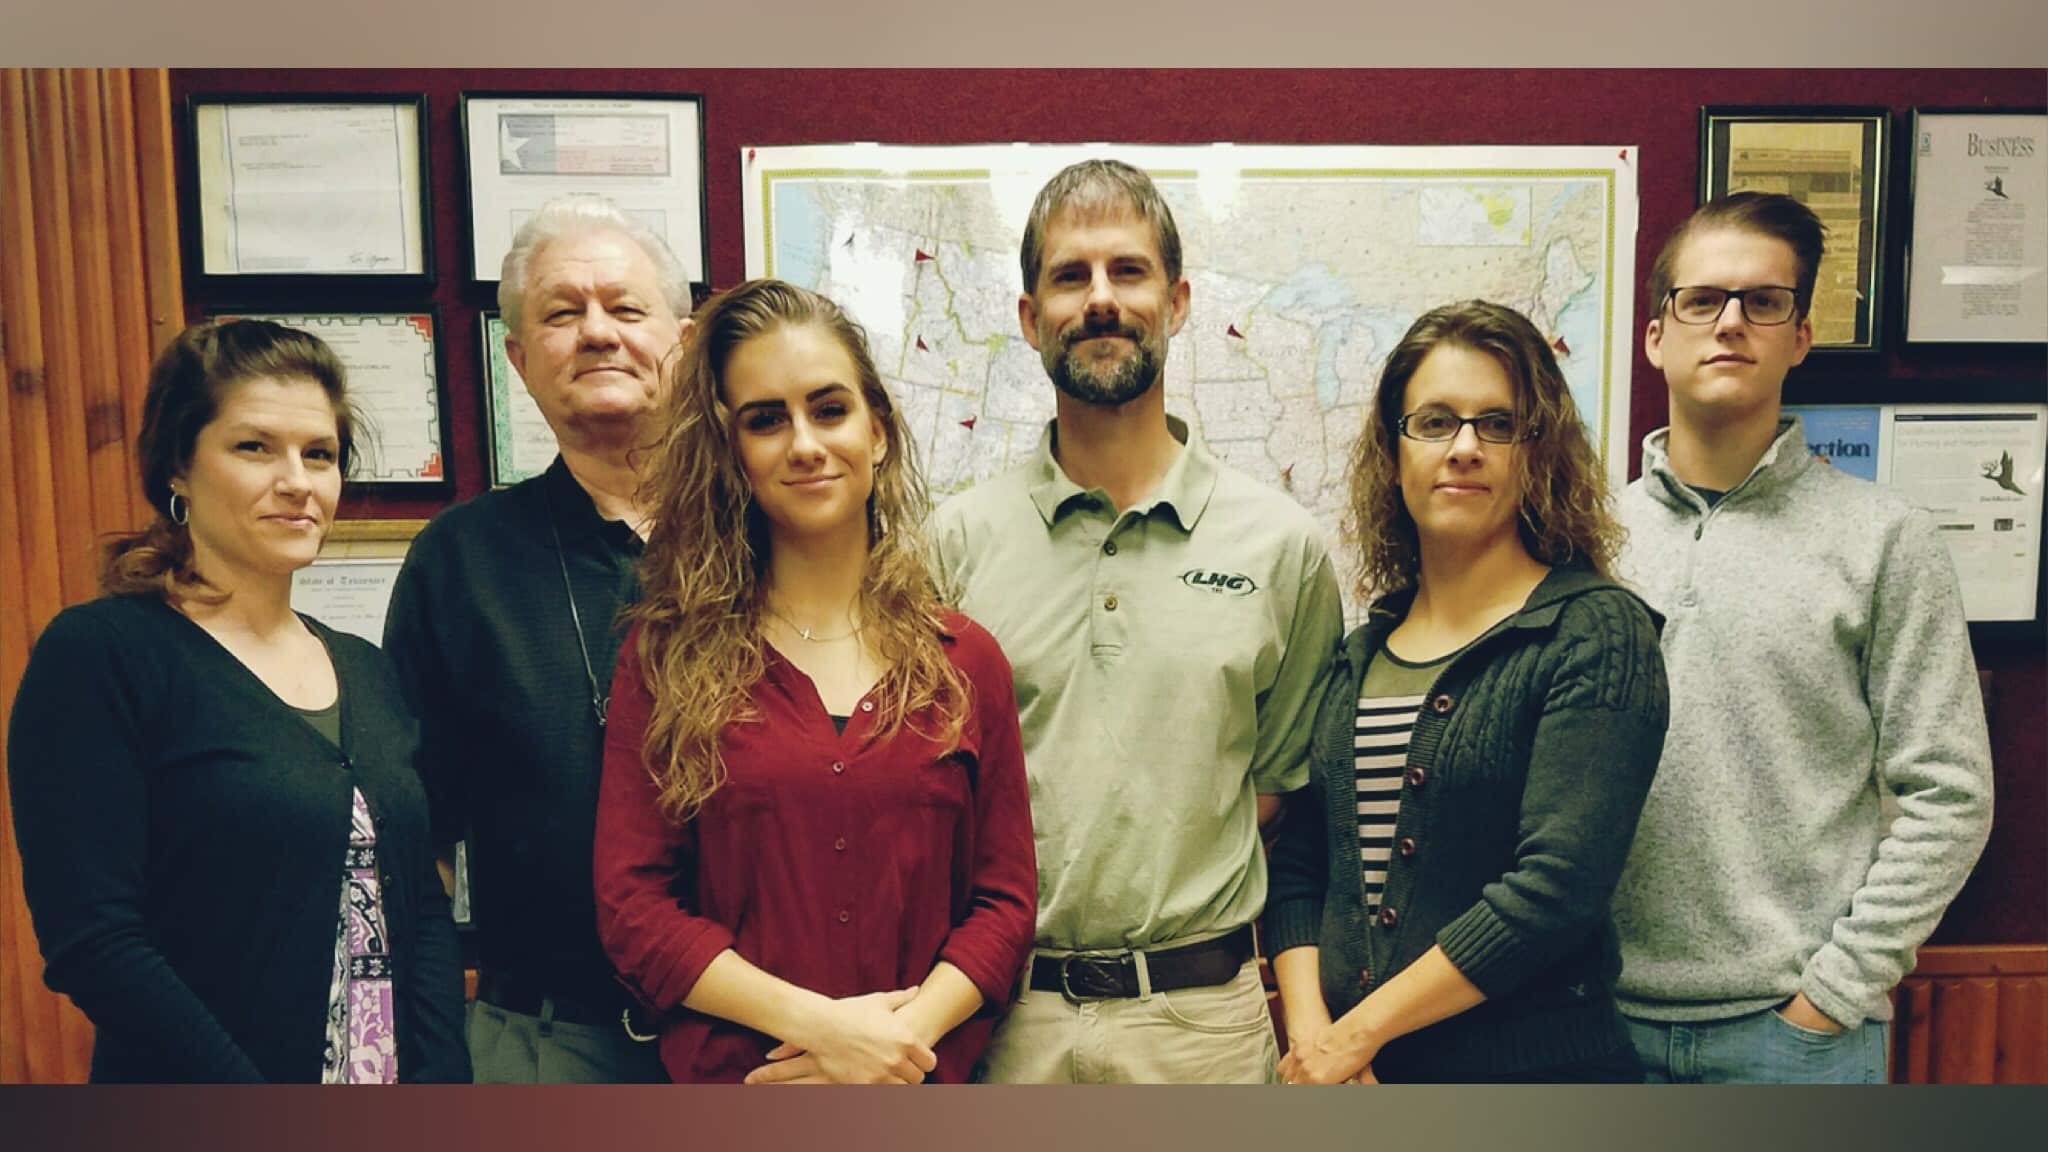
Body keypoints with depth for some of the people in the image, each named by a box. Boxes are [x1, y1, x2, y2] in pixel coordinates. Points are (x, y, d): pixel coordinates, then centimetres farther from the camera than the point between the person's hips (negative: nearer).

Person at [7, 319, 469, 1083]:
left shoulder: (368, 674, 6)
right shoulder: (97, 655, -12)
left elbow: (424, 907, 4)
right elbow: (91, 942, -18)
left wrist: (441, 1079, -10)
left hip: (395, 1091, 5)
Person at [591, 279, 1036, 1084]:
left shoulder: (965, 661, -1)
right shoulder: (666, 656, -4)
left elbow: (1005, 897, -1)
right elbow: (631, 903, -8)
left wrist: (907, 1032, -16)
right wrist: (818, 1023, -17)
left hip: (918, 1076, 1)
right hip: (727, 1074, -1)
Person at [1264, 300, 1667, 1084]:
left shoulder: (1595, 631, -11)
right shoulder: (1361, 651, 4)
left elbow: (1556, 887, -20)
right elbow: (1299, 864, 5)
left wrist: (1357, 1032, -17)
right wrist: (1311, 1030, -10)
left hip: (1535, 1064, -4)